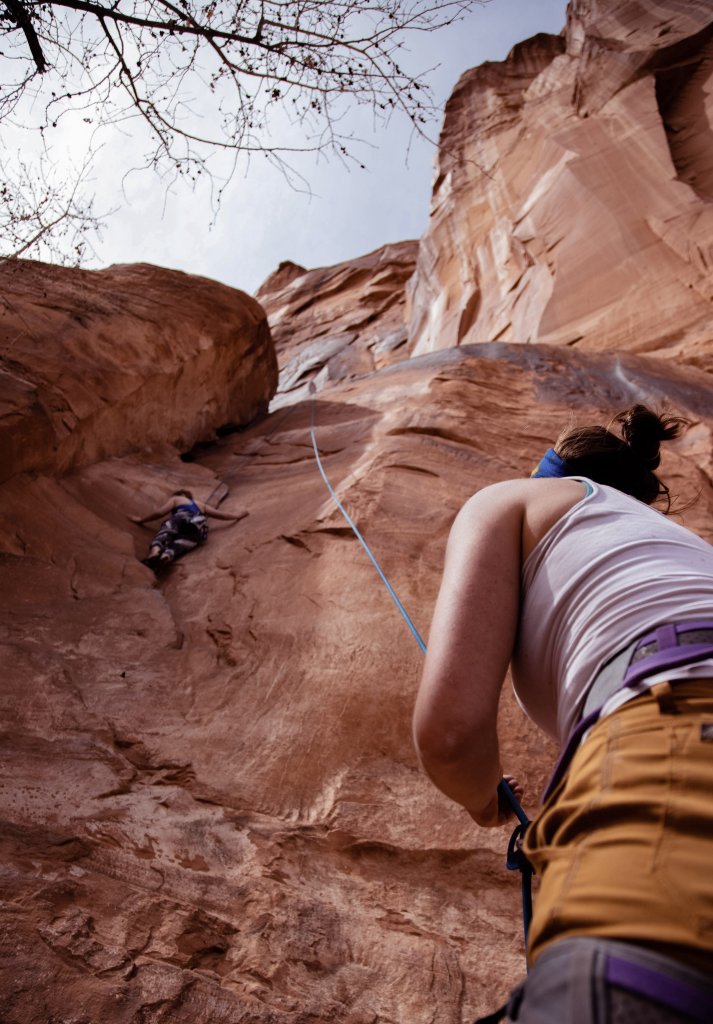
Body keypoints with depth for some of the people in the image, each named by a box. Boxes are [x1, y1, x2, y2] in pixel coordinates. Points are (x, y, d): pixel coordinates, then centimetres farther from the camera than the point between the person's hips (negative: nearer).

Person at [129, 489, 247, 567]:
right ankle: (166, 556, -58)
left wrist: (141, 519, 28)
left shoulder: (175, 499, 32)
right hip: (199, 527, 2)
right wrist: (237, 516, 55)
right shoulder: (201, 504, 43)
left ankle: (155, 551, -60)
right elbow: (219, 514, 41)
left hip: (182, 518, -2)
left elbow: (160, 512, 19)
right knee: (177, 546, -21)